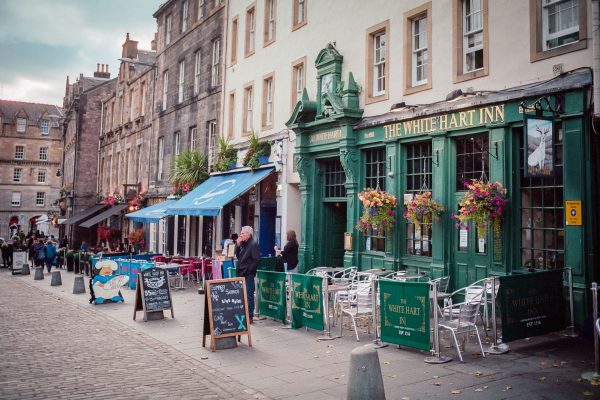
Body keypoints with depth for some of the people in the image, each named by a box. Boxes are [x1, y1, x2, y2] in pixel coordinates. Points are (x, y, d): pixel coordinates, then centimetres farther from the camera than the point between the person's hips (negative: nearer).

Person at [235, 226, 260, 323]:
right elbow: (238, 256, 14)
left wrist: (248, 270, -16)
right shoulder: (243, 244, 15)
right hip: (241, 273, 9)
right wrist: (238, 245, 4)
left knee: (249, 295, -4)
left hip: (248, 275, -9)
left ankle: (250, 317, 1)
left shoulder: (253, 244, -10)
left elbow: (257, 260, -16)